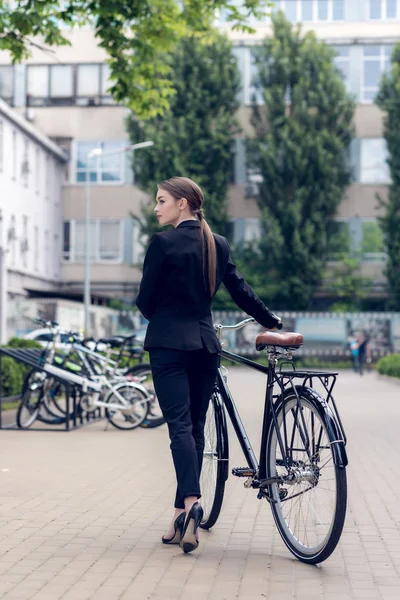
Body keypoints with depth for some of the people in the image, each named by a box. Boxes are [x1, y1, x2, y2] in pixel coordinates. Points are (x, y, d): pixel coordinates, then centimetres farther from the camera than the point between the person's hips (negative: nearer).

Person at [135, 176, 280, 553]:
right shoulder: (218, 244, 10)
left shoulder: (163, 242, -7)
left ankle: (190, 501, -28)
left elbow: (145, 299, -4)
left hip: (168, 343, -5)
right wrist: (270, 320, 28)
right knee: (196, 426, 8)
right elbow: (239, 289, 15)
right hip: (205, 342, 5)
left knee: (179, 424, -10)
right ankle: (182, 516, 13)